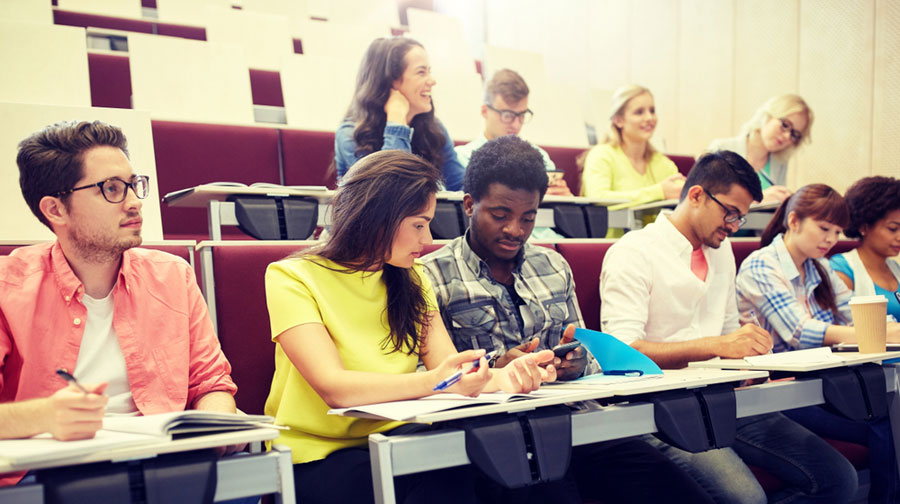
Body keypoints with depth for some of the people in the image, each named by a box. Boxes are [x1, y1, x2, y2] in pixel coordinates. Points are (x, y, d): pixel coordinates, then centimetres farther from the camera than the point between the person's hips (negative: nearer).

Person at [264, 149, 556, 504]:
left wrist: (499, 377, -20)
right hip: (319, 456, -5)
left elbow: (448, 368, 1)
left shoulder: (410, 279, 12)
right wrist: (432, 382, -35)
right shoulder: (292, 279, -9)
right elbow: (333, 388, -22)